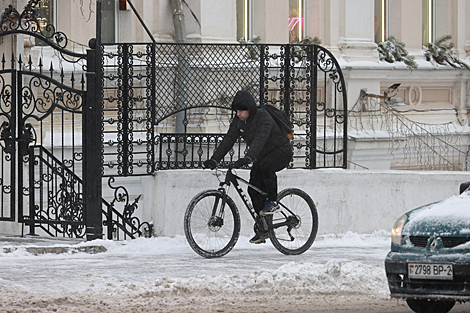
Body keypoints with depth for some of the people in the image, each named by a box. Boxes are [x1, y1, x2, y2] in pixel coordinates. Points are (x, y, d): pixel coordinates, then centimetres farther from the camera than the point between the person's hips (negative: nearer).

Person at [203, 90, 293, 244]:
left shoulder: (263, 117, -28)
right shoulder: (238, 121, -5)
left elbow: (260, 139, -43)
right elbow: (228, 140, -9)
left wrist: (248, 158, -57)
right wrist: (214, 160, -21)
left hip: (281, 151, -8)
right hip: (263, 155, 8)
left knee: (264, 167, -38)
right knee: (254, 189, -3)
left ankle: (273, 202, -20)